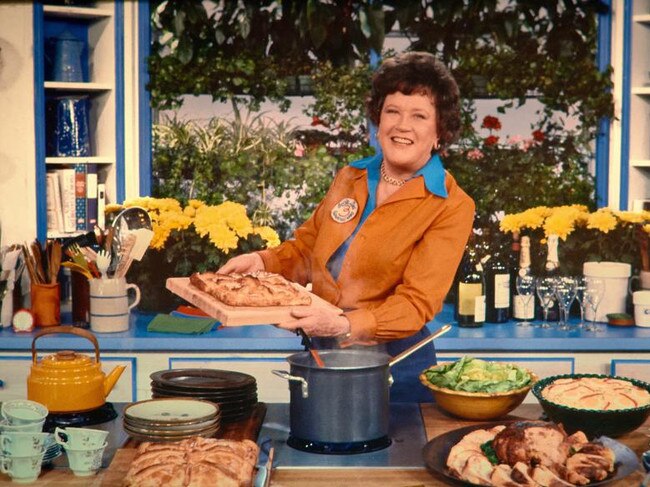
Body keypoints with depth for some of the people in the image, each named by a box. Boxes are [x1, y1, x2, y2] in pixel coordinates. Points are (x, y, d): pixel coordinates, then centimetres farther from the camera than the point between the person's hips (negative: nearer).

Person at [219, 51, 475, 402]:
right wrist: (262, 262, -1)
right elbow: (307, 248, 19)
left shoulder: (451, 208, -11)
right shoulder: (349, 179, 7)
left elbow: (417, 303, -18)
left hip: (395, 372, -5)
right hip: (322, 360, 5)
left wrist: (344, 325, -33)